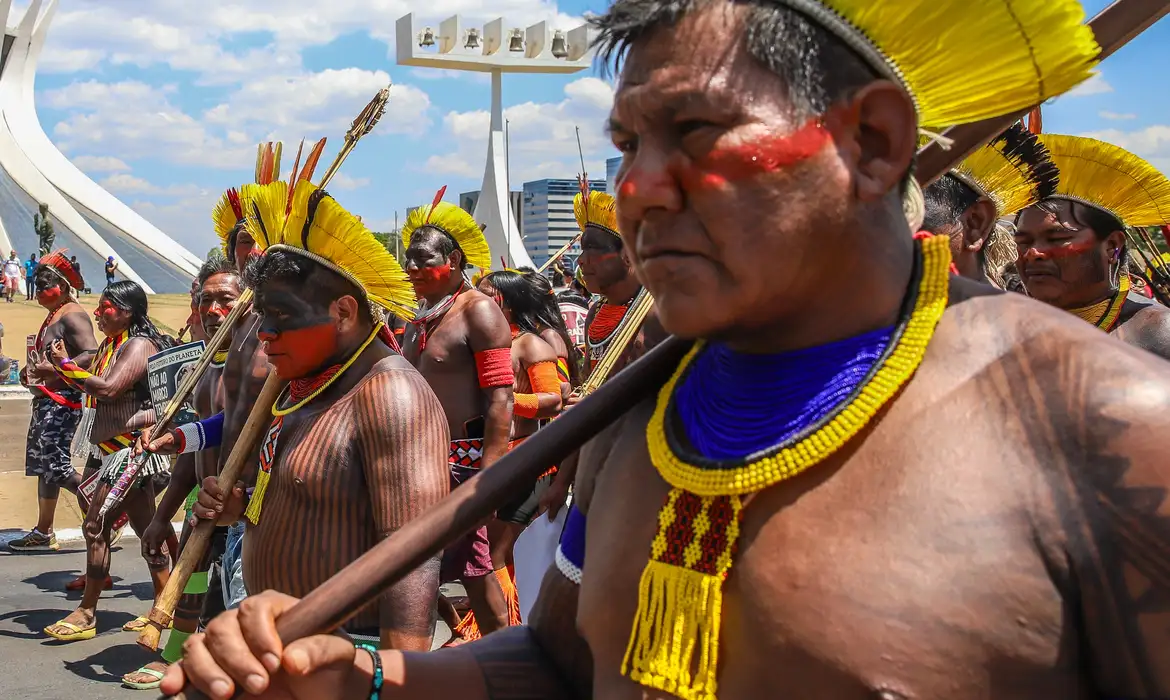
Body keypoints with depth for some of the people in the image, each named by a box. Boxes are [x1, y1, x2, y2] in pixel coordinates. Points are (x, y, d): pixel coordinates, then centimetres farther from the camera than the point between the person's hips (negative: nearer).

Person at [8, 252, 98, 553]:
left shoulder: (72, 315, -14)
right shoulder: (53, 316, 17)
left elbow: (91, 355, -27)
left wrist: (52, 369, -30)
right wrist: (33, 371, 12)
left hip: (62, 400, -11)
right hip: (46, 399, 11)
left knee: (56, 465, -14)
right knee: (42, 464, 13)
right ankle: (44, 533, 20)